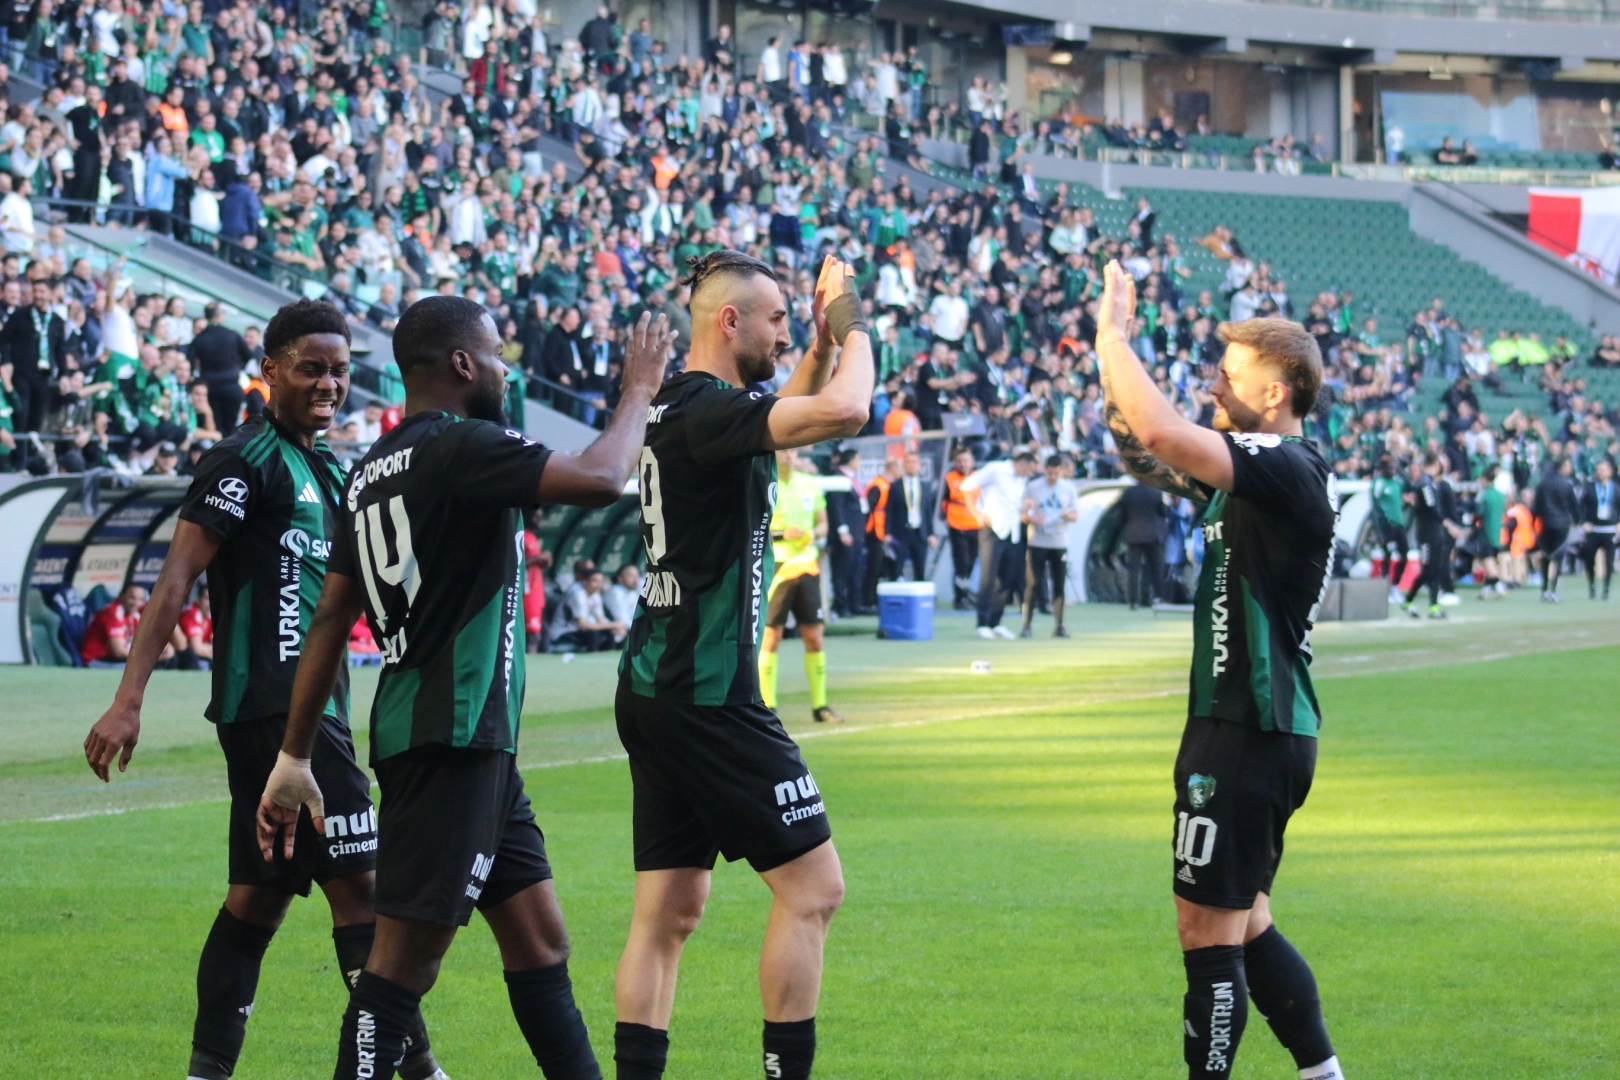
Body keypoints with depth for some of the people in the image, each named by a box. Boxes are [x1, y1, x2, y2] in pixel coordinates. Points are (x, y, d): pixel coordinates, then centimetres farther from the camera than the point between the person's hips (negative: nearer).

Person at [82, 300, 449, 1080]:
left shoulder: (327, 471, 18)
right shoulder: (247, 461, -9)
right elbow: (176, 578, -14)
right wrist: (129, 701, -19)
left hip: (306, 708, 10)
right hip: (277, 708, -10)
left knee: (259, 897, 10)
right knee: (359, 883, -11)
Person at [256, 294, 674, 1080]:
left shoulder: (372, 471, 14)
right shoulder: (460, 447, -13)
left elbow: (330, 620, 15)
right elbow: (598, 481, -23)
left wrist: (294, 758, 17)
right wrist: (640, 389, -5)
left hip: (475, 746, 10)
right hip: (449, 741, -10)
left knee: (539, 938, 13)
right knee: (407, 952, -8)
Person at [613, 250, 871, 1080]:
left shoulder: (678, 407, 14)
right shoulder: (705, 409, -15)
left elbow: (789, 415, 34)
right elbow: (845, 412, -28)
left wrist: (825, 339, 20)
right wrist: (853, 330, -10)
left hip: (656, 692, 10)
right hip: (708, 696, -10)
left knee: (668, 915, 8)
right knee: (812, 887, -4)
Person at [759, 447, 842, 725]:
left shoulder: (810, 484, 10)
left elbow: (822, 523, 18)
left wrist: (813, 533, -4)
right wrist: (781, 534, -21)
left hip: (807, 566, 5)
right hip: (776, 567, -5)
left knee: (814, 638, 4)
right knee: (771, 637, -2)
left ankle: (819, 705, 11)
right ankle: (767, 706, 3)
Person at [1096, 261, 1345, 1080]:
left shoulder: (1287, 472, -17)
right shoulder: (1256, 471, 13)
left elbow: (1160, 435, -29)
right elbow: (1146, 455, 22)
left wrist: (1113, 330, -16)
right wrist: (1112, 357, 7)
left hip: (1249, 731, -10)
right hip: (1254, 726, 10)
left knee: (1207, 928, -6)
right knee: (1245, 925, 18)